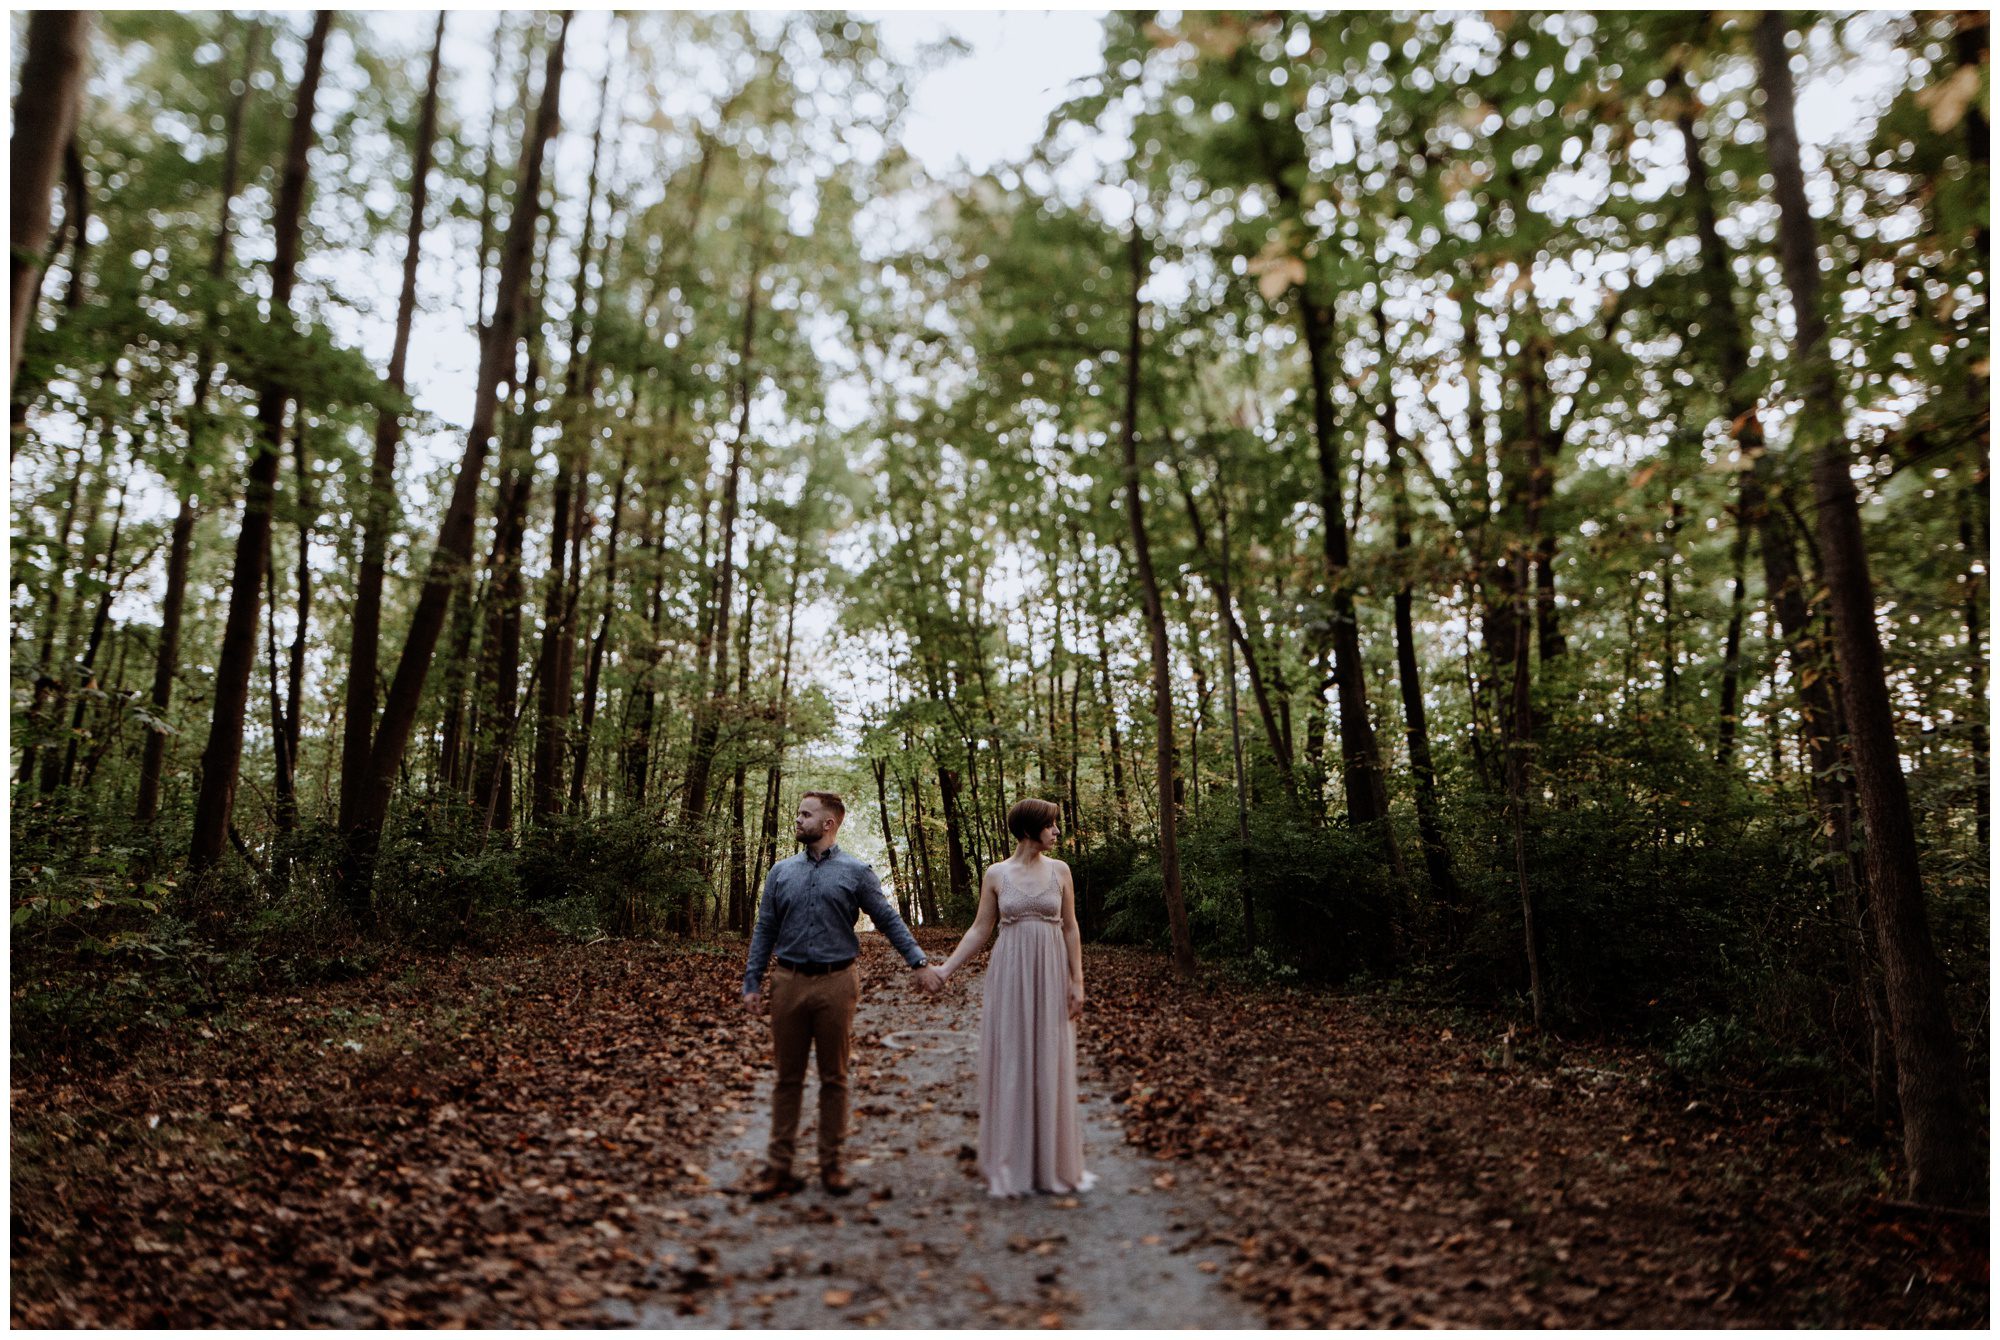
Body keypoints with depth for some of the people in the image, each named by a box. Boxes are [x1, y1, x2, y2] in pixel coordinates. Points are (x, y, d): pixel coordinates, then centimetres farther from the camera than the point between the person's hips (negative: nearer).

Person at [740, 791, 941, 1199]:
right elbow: (764, 932, 10)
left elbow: (890, 921, 0)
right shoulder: (781, 872, 8)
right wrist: (751, 984, 6)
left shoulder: (856, 871, 0)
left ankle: (831, 1164, 19)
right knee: (788, 1078, 8)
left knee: (834, 1078, 8)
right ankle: (778, 1166, 15)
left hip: (836, 985, -2)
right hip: (789, 983, 2)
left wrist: (920, 964, -6)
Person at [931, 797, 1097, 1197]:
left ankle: (1054, 1163, 20)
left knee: (1051, 1066, 6)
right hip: (1009, 977, -1)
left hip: (1050, 977, 1)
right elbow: (980, 930, 3)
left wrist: (1077, 982, -1)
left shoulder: (1060, 871, 3)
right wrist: (946, 969, -4)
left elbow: (1070, 929, 4)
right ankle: (1011, 1164, 17)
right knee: (1009, 1065, 4)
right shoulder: (996, 874, 0)